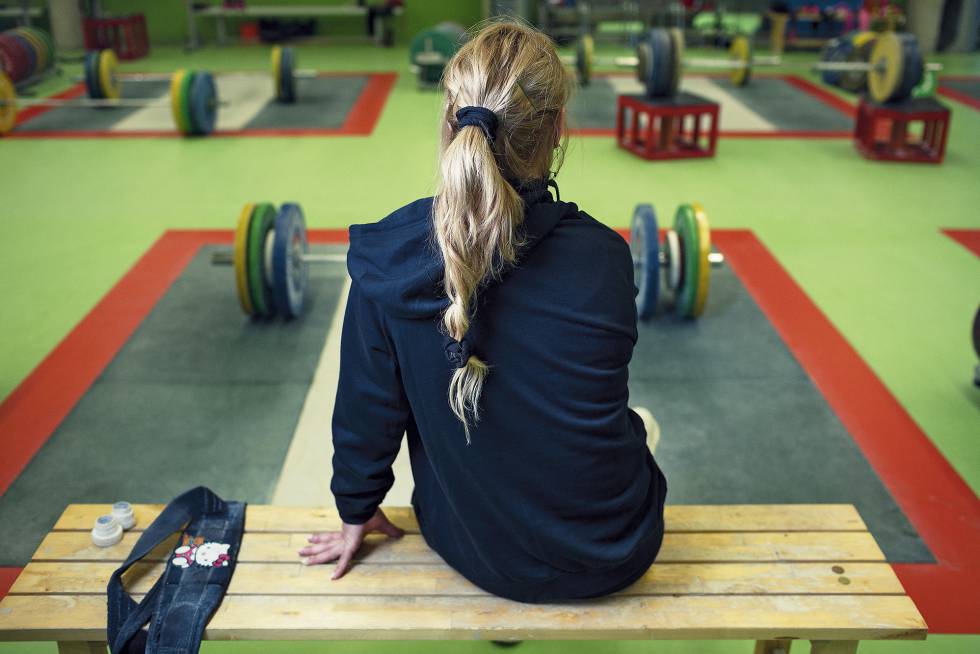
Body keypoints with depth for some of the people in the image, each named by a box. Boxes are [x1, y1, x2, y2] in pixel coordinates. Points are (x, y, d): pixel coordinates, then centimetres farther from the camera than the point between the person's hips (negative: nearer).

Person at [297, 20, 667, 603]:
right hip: (614, 556, -1)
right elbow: (595, 396, -1)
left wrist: (357, 511, 13)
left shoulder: (388, 256, -20)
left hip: (475, 550, 2)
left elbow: (367, 403, -7)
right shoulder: (605, 256, -21)